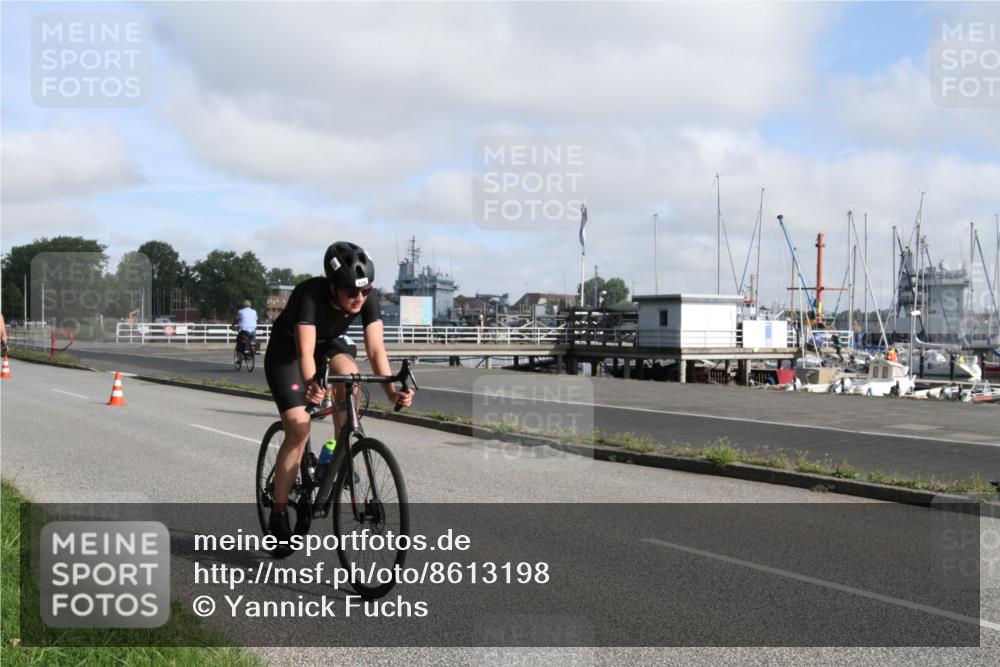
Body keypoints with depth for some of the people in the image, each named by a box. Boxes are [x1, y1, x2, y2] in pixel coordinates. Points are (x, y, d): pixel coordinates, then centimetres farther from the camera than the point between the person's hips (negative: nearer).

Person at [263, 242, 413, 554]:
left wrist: (391, 390, -45)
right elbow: (305, 351, -46)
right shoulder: (310, 294, -37)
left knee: (348, 373, -33)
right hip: (287, 350, -3)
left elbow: (375, 349, -30)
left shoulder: (368, 299, -25)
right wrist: (311, 385, -65)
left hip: (330, 343, 3)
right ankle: (278, 516, -3)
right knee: (298, 427, -16)